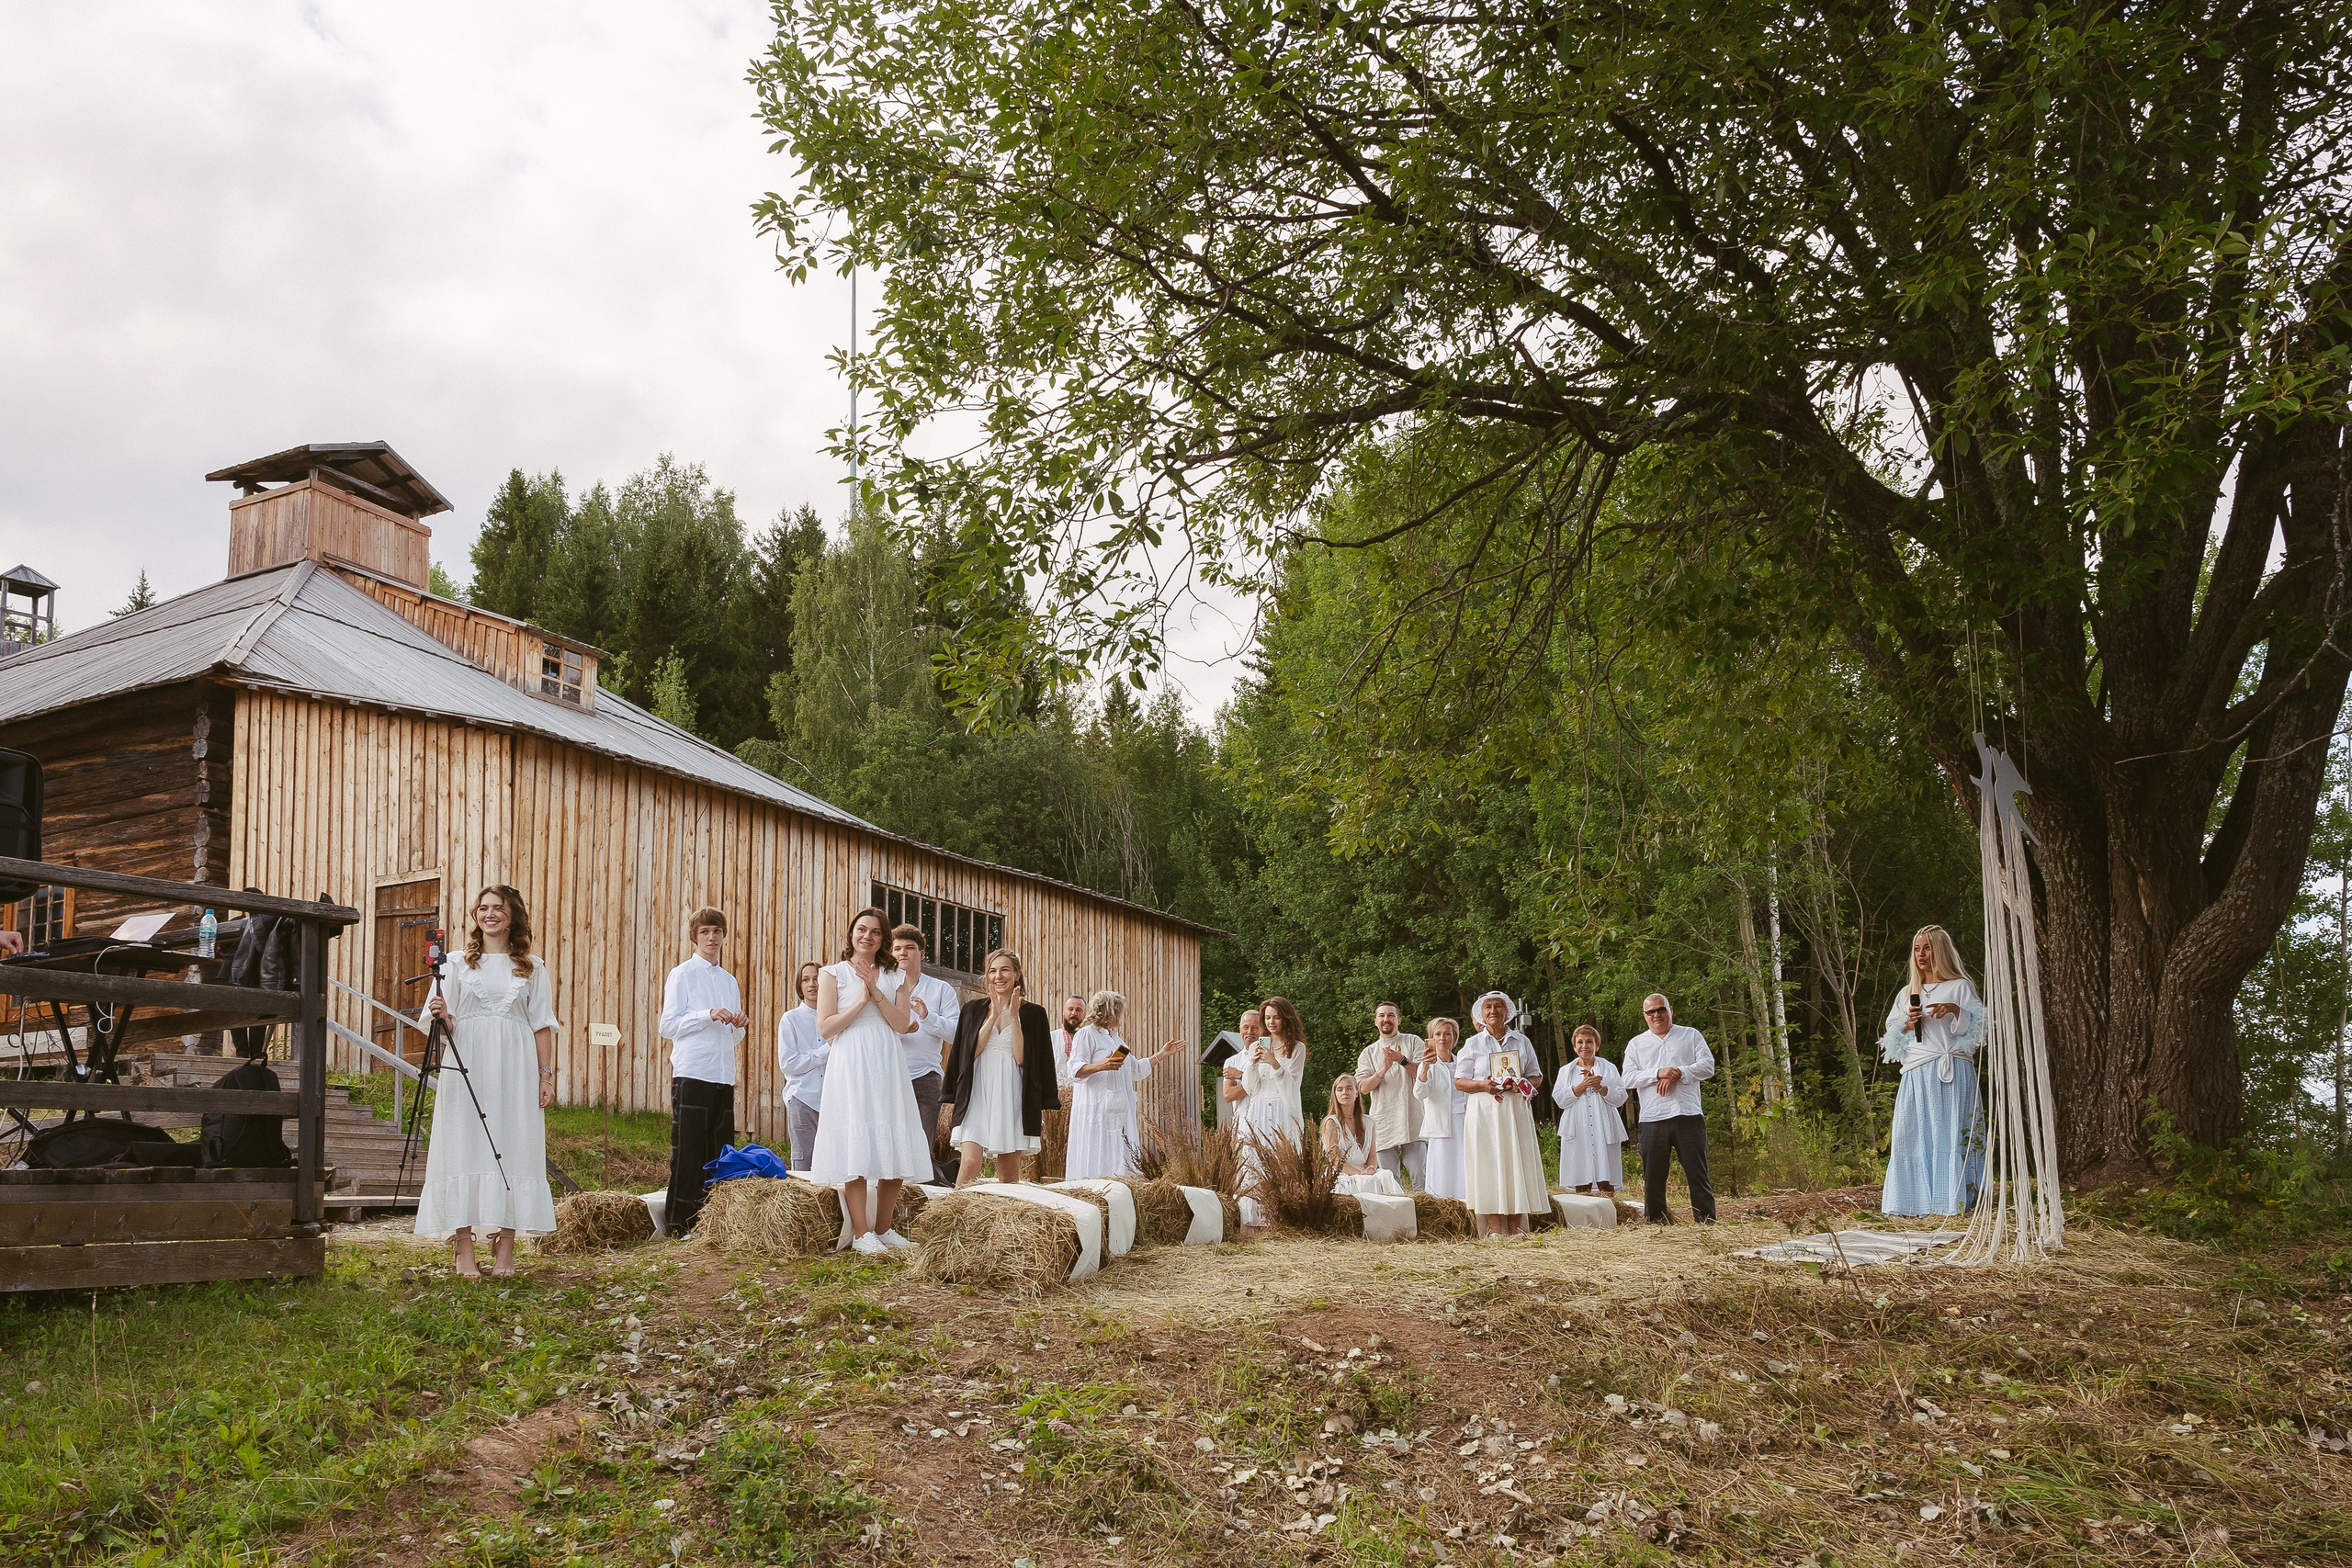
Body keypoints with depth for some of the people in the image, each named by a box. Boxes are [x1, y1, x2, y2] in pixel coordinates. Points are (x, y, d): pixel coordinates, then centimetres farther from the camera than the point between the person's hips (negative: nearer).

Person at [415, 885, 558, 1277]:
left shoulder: (532, 967, 12)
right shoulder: (459, 964, 12)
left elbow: (543, 1025, 9)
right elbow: (445, 1024, 10)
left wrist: (547, 1075, 2)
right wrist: (440, 1014, -13)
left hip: (515, 1070, 0)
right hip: (467, 1068, 0)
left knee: (512, 1149, -3)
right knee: (464, 1148, -6)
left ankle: (504, 1249, 1)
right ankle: (463, 1248, -5)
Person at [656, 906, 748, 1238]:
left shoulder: (729, 981, 20)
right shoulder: (682, 975, 3)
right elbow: (668, 1026, -6)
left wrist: (739, 1026, 2)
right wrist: (708, 1015, -16)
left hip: (724, 1077, 6)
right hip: (691, 1075, -6)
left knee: (721, 1152, 4)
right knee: (688, 1152, -6)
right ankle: (679, 1223, -2)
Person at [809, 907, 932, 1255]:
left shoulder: (895, 977, 15)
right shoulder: (834, 974, 6)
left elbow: (902, 1024, 2)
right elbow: (825, 1027, -3)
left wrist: (877, 993, -8)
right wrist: (861, 1001, -9)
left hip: (888, 1068, 4)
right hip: (850, 1067, -4)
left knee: (894, 1148, 1)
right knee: (855, 1148, -9)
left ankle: (884, 1228, 11)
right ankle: (861, 1233, -7)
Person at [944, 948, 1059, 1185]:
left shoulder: (1033, 1014, 6)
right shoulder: (974, 1010, 10)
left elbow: (1022, 1058, -3)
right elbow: (971, 1052, -1)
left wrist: (1012, 1016, -8)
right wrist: (994, 1016, -6)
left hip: (1013, 1096, 0)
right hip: (978, 1095, 0)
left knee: (1009, 1173, 2)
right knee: (971, 1163, -16)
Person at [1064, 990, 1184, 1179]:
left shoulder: (1115, 1038, 24)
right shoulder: (1087, 1034, -3)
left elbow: (1136, 1069, 30)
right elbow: (1075, 1069, -13)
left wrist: (1162, 1054, 28)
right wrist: (1100, 1066, -29)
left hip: (1119, 1111, 9)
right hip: (1096, 1110, -9)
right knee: (1097, 1162, -13)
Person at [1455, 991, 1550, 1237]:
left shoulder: (1521, 1042, 11)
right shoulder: (1473, 1045, 7)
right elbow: (1459, 1082, 4)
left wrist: (1523, 1085, -9)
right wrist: (1483, 1085, -15)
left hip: (1516, 1111, 2)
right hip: (1484, 1112, -2)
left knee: (1517, 1163, -2)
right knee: (1488, 1165, -8)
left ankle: (1516, 1228, 0)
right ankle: (1494, 1229, -10)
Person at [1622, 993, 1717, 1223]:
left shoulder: (1691, 1036, 13)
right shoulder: (1636, 1044, 15)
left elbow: (1707, 1066, 1)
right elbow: (1627, 1078, 2)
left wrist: (1678, 1074, -13)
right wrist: (1658, 1073, -13)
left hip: (1688, 1116, -1)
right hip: (1653, 1120, 1)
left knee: (1698, 1174, -1)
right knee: (1653, 1177, 2)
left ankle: (1707, 1223, 1)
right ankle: (1656, 1225, 8)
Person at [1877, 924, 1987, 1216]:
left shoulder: (1959, 987, 8)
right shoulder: (1907, 994, 20)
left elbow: (1980, 1027, 1)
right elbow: (1892, 1040, 19)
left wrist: (1955, 1011, -15)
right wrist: (1907, 1025, -2)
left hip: (1953, 1073, -4)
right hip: (1917, 1073, 4)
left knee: (1951, 1133, -8)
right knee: (1916, 1134, -3)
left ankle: (1954, 1199, -8)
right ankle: (1919, 1200, -2)